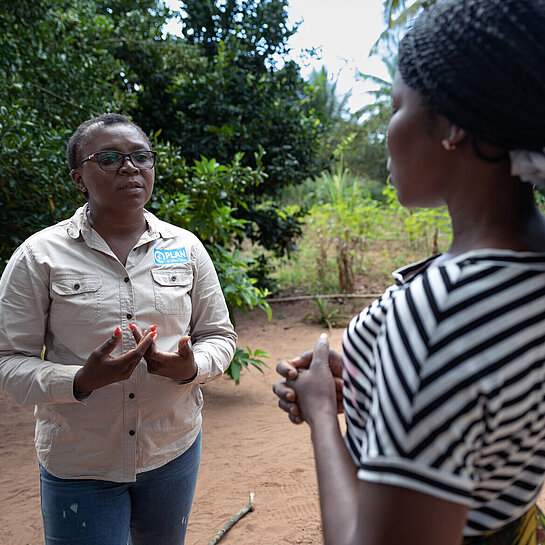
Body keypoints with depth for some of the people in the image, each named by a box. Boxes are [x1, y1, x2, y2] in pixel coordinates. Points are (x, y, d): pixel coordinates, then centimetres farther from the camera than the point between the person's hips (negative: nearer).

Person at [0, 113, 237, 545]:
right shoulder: (40, 255, -8)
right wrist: (82, 381, -26)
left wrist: (190, 368, -17)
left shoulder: (185, 246, 0)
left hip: (174, 450, 4)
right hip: (79, 464, -3)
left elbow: (219, 335, 5)